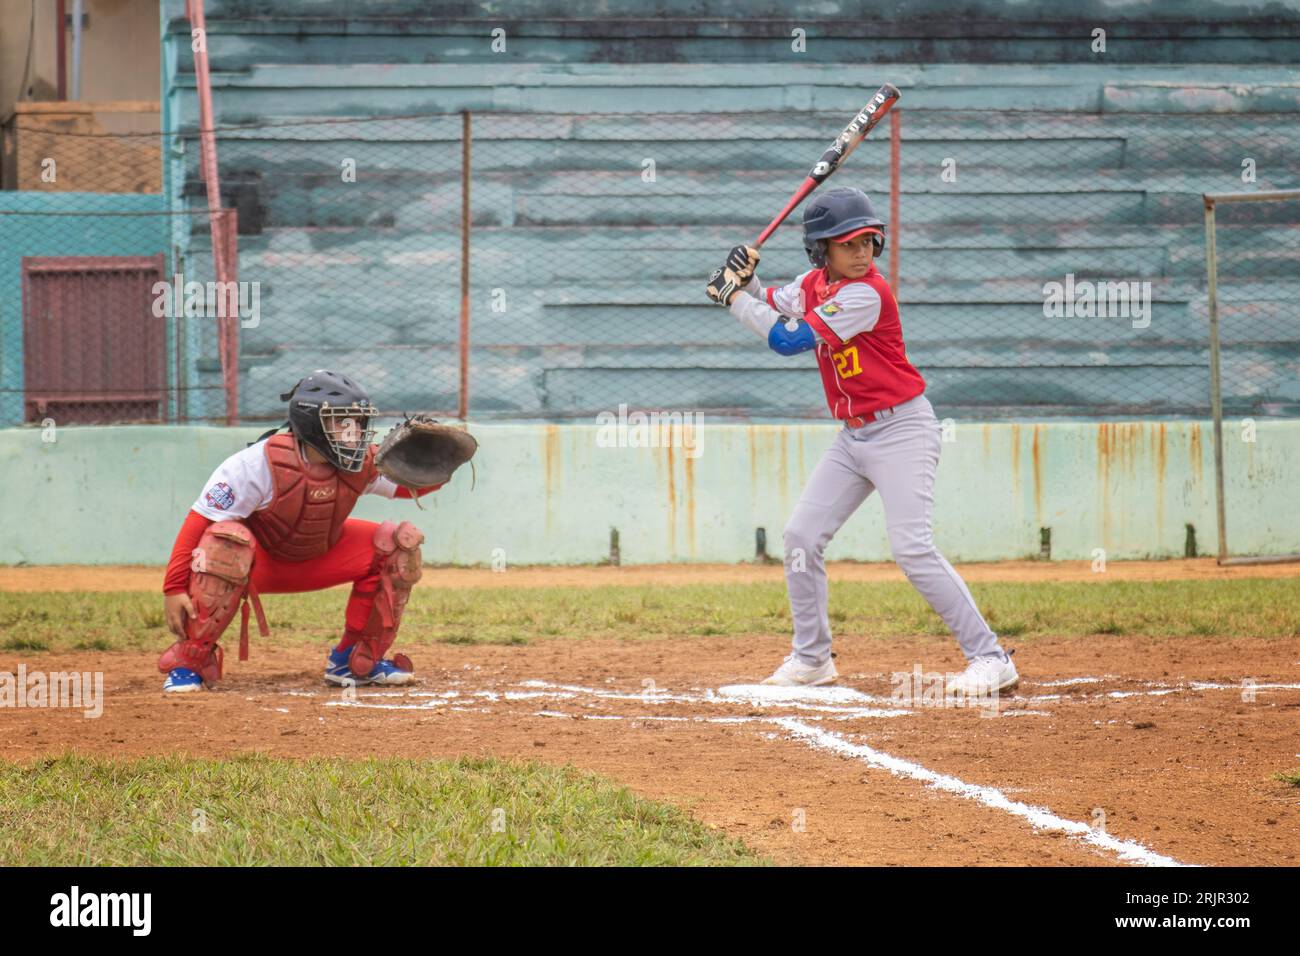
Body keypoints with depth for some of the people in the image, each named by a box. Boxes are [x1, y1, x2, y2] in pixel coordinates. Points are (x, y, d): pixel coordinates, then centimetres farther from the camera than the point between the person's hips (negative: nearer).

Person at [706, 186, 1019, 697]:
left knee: (912, 548, -19)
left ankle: (990, 658, -16)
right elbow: (770, 307, 20)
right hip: (853, 437, 9)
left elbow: (789, 340, -23)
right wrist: (745, 279, -2)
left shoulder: (866, 294, -22)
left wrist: (732, 296, -12)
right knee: (801, 537, 7)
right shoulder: (815, 283, 4)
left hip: (902, 429, -9)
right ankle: (812, 657, 22)